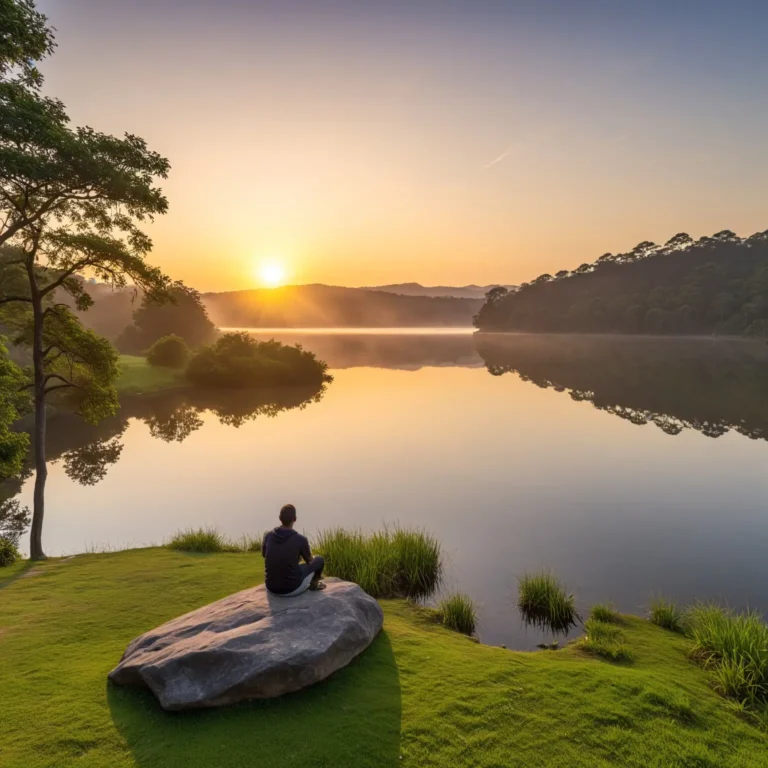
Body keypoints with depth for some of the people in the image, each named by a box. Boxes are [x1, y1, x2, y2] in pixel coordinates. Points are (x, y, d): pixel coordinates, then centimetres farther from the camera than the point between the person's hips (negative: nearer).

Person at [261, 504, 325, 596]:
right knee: (319, 560, 19)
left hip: (272, 588, 4)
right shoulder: (301, 539, -15)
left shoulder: (268, 535, -5)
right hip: (292, 588, -4)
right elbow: (309, 560, 6)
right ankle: (314, 584, 44)